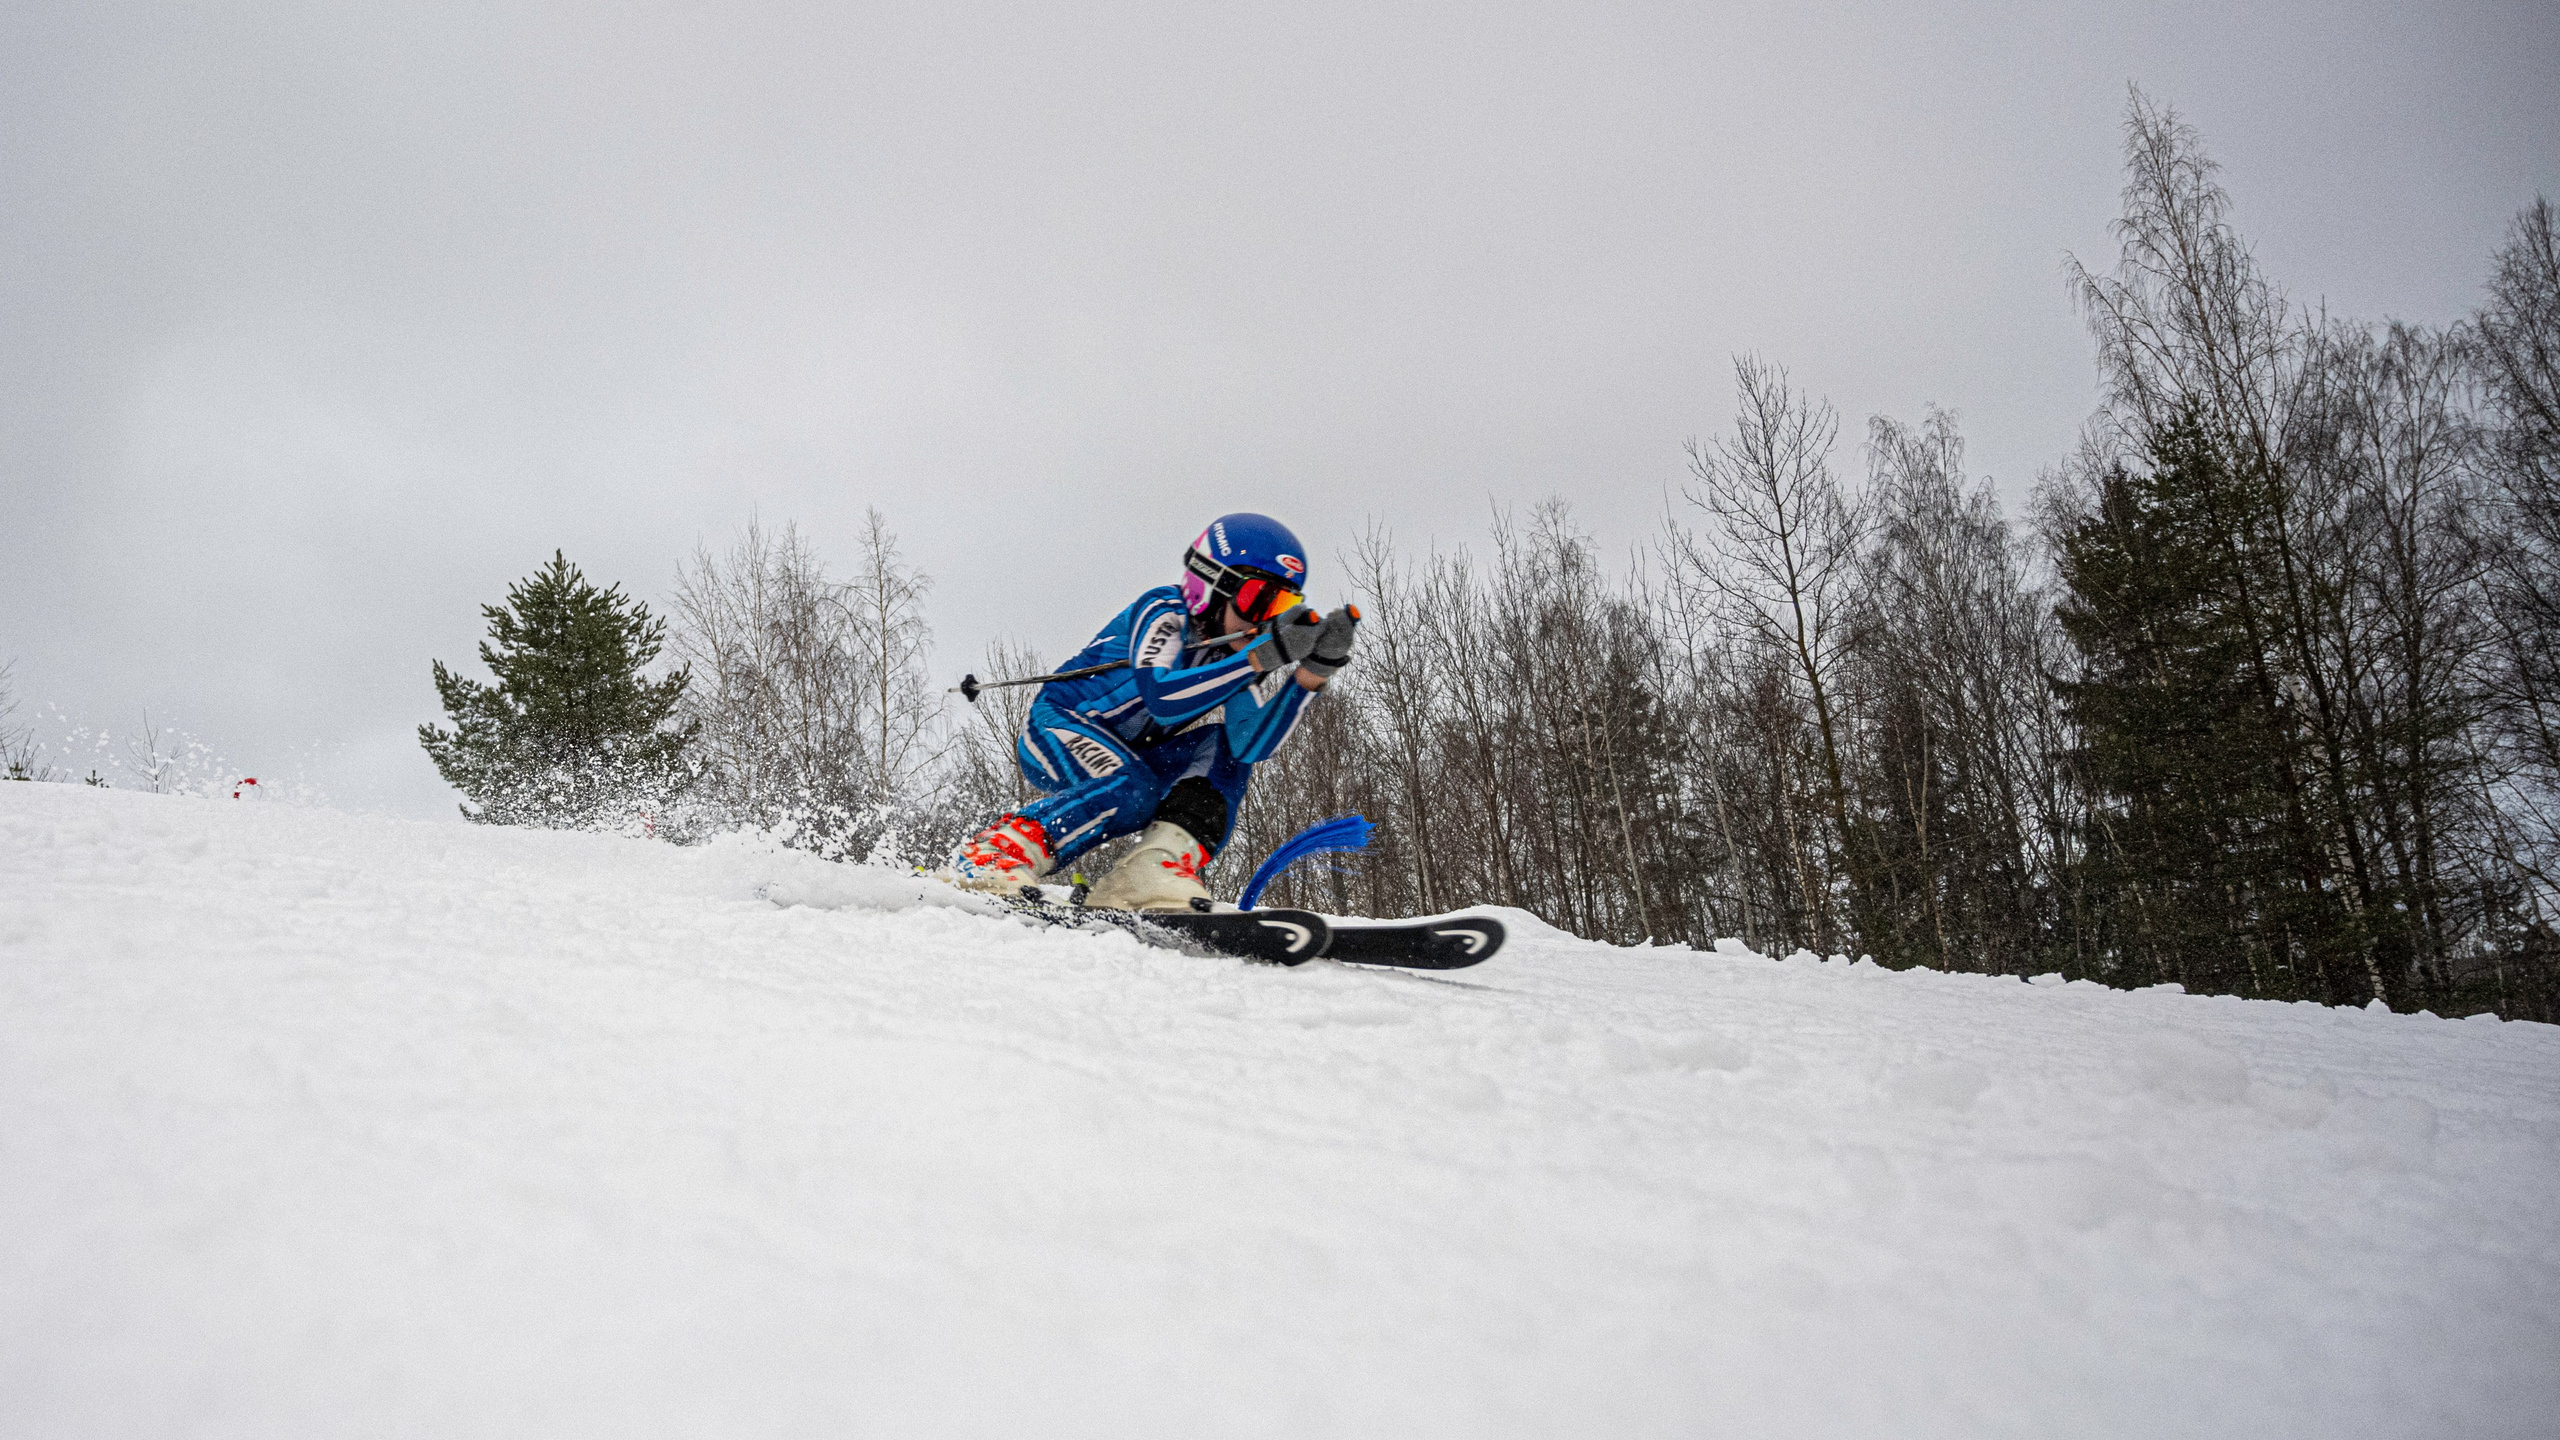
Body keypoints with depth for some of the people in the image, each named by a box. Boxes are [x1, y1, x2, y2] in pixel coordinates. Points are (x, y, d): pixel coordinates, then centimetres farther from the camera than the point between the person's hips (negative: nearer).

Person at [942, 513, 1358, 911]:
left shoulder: (1241, 652, -3)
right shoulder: (1164, 612, -21)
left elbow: (1251, 748, -18)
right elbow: (1162, 699, -40)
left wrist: (1314, 670, -27)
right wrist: (1264, 655, -42)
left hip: (1121, 757, 7)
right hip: (1057, 730, -7)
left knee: (1224, 747, -13)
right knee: (1132, 792, -33)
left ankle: (1159, 865, -26)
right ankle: (990, 854, -25)